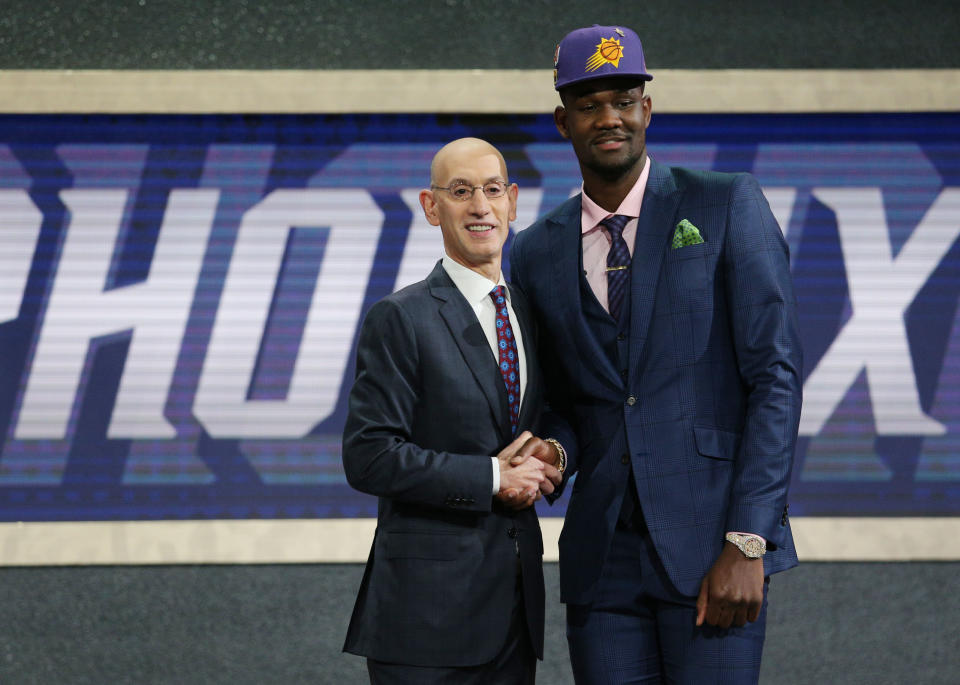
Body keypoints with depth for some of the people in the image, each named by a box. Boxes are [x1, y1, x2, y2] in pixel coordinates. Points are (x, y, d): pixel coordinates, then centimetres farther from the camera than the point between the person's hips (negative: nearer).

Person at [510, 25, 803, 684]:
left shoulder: (727, 205, -1)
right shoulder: (537, 254, 12)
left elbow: (776, 375, -6)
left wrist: (746, 545, -13)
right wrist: (553, 452, -4)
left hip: (714, 552, -4)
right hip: (604, 554, 4)